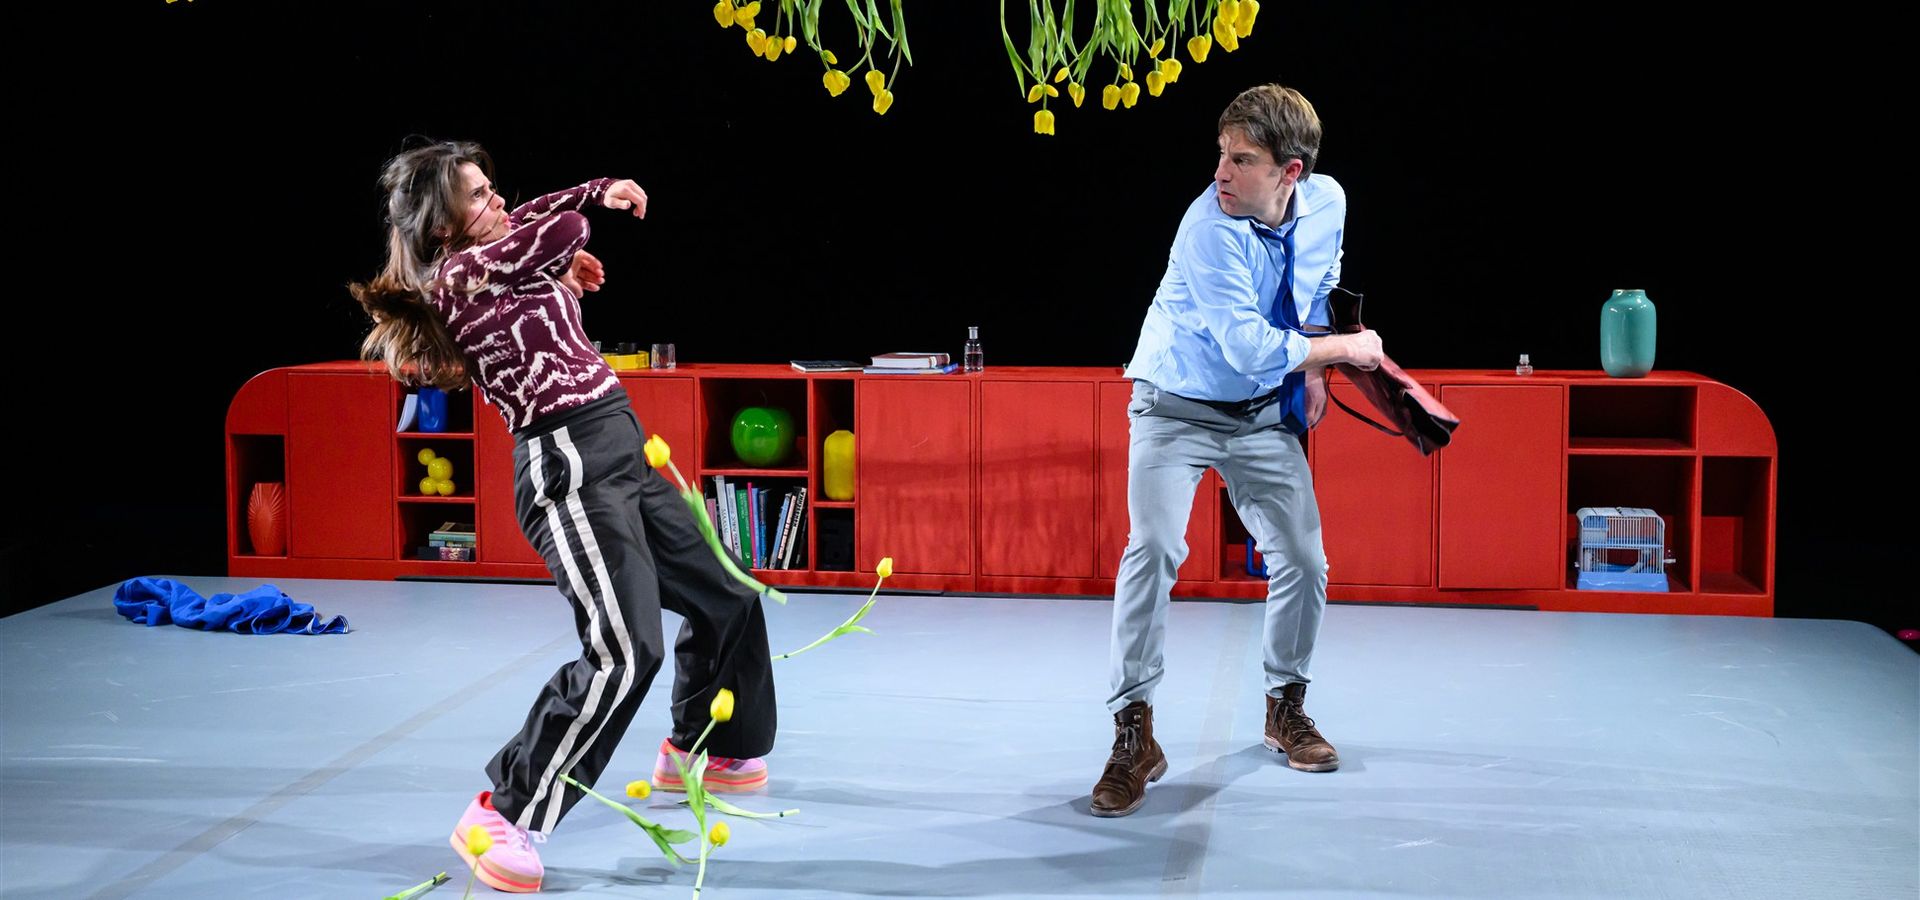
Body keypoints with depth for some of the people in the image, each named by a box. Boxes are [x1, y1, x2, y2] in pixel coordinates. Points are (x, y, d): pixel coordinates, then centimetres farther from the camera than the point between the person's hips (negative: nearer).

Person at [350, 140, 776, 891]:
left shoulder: (499, 259, 16)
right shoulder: (463, 273, -12)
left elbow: (532, 226, 38)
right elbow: (566, 228, -10)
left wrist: (600, 191, 23)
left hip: (622, 457, 10)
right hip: (569, 469, -10)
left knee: (728, 605, 21)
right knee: (624, 654, -22)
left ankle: (696, 751, 44)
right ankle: (501, 819, -15)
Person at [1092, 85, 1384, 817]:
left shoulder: (1328, 202, -7)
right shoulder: (1210, 228, -26)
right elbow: (1250, 348, -28)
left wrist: (1313, 365, 5)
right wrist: (1344, 347, -18)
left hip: (1266, 416, 5)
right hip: (1178, 407, -5)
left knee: (1303, 563, 3)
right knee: (1154, 548, -22)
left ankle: (1286, 708, 28)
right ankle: (1135, 734, -13)